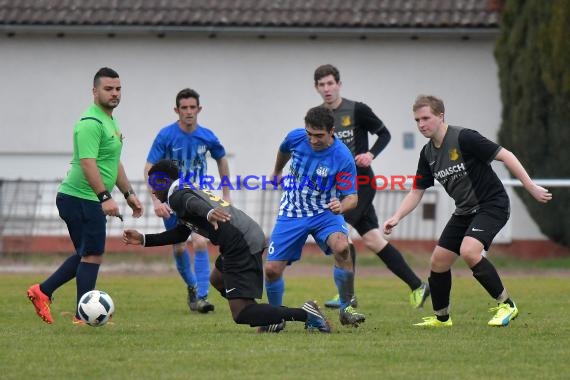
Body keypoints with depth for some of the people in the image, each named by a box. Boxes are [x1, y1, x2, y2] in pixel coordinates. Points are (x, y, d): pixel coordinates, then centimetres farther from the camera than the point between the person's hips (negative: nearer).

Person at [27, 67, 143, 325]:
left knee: (86, 255, 17)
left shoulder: (110, 121, 17)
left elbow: (114, 163, 26)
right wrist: (105, 197, -32)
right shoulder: (91, 123, -17)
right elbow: (87, 162, -26)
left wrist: (129, 194, 24)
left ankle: (43, 292, 20)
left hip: (89, 201, 10)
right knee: (93, 255, -4)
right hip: (82, 199, -10)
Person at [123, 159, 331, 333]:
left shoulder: (178, 196, -4)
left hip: (242, 244, -10)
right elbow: (181, 234, 38)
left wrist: (209, 213, -53)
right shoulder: (190, 189, 27)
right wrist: (143, 239, 36)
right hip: (254, 235, 10)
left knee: (241, 315, -11)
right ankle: (272, 318, 19)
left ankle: (304, 313, -19)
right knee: (217, 280, 34)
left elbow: (194, 204, -31)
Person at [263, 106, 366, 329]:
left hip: (324, 213, -3)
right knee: (272, 270, -5)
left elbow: (352, 196, -17)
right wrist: (277, 172, 34)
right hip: (291, 215, 3)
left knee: (341, 247, -33)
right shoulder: (296, 138, -11)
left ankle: (346, 309, -17)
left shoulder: (343, 158, -22)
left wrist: (342, 206, -41)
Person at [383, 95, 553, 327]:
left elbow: (505, 156, -18)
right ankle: (441, 317, 25)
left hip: (492, 205, -8)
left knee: (468, 251, -29)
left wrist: (531, 187, -21)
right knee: (439, 261, 5)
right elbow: (416, 191, 11)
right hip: (465, 210, 8)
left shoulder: (464, 138, -19)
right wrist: (396, 217, -4)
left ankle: (506, 305, -14)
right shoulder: (428, 153, 5)